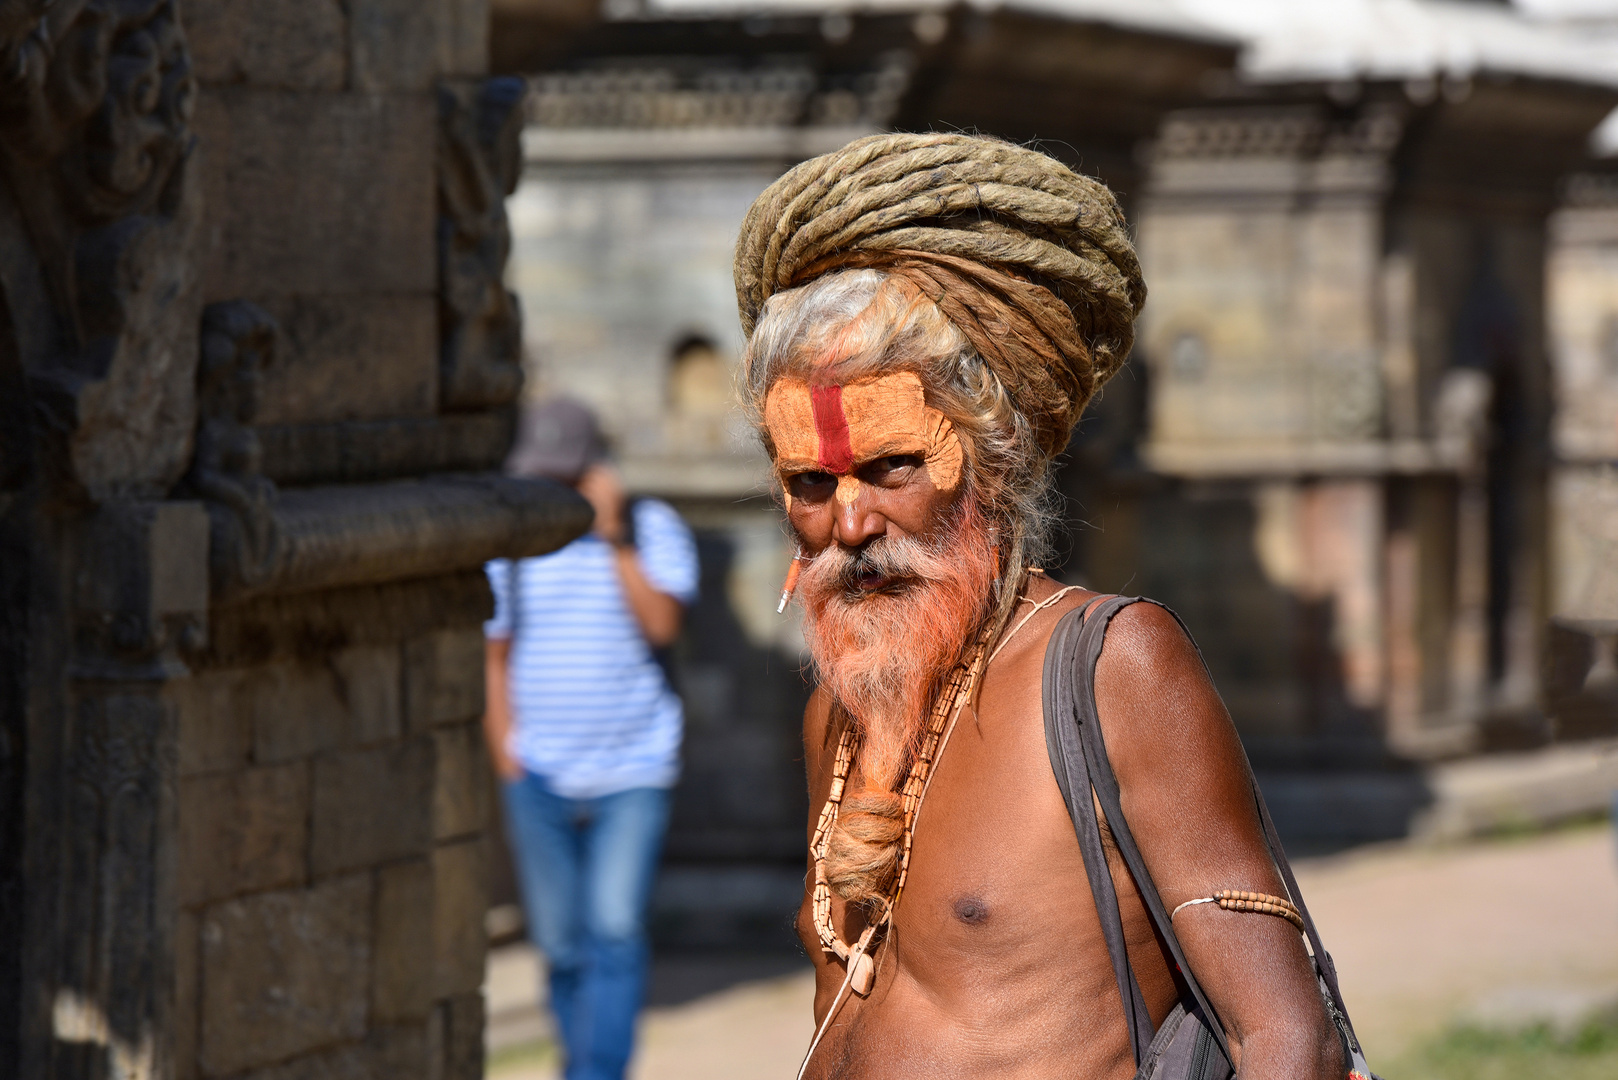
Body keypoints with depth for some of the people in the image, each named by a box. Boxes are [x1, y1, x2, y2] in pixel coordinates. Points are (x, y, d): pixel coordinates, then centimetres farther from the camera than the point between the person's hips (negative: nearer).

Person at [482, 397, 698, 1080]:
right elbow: (492, 657, 11)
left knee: (615, 935, -13)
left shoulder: (653, 529, -1)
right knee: (561, 942, 5)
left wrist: (615, 537, -21)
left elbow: (662, 624, -16)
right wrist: (507, 759, 3)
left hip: (632, 773, -2)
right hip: (540, 777, 2)